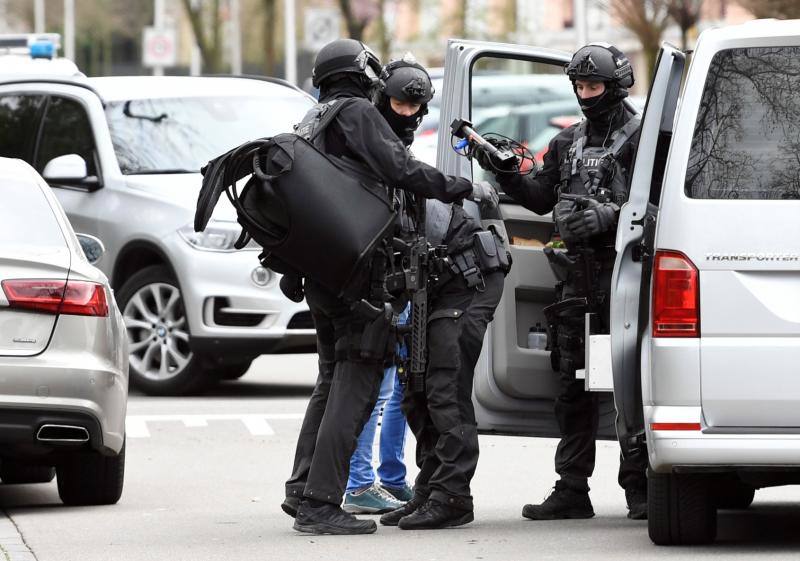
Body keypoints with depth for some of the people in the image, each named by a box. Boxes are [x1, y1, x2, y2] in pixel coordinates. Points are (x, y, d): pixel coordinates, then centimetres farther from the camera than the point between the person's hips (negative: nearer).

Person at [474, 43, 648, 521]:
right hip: (577, 278, 7)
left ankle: (638, 487, -3)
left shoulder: (639, 137, -1)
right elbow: (541, 198, 17)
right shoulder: (568, 142, 20)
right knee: (573, 387, 7)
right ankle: (572, 491, 10)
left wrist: (608, 215, -23)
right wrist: (504, 171, 5)